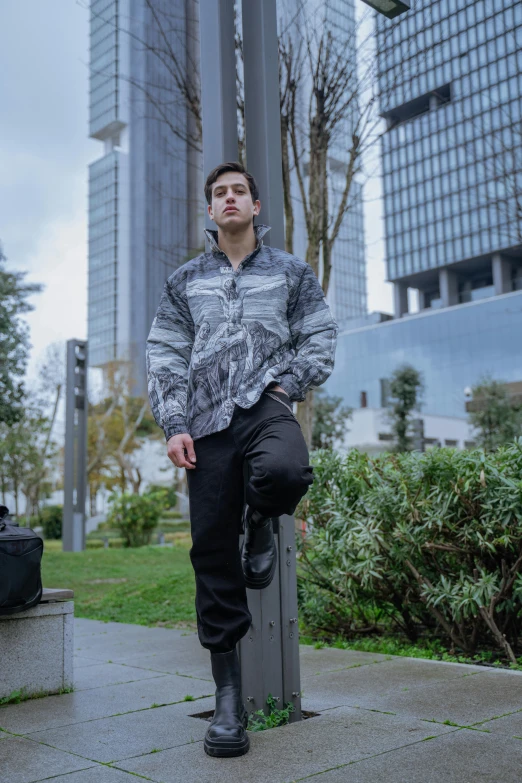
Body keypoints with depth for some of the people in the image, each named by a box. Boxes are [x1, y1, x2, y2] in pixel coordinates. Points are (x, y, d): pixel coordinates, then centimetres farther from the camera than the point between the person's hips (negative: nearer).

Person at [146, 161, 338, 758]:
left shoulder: (290, 272, 16)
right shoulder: (185, 281, 17)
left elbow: (320, 338, 13)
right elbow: (165, 357, 10)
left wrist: (286, 385, -3)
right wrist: (174, 425, -2)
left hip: (267, 404, -1)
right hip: (208, 421, 1)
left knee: (284, 470, -37)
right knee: (213, 552, -2)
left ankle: (261, 525, 3)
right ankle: (228, 694, 9)